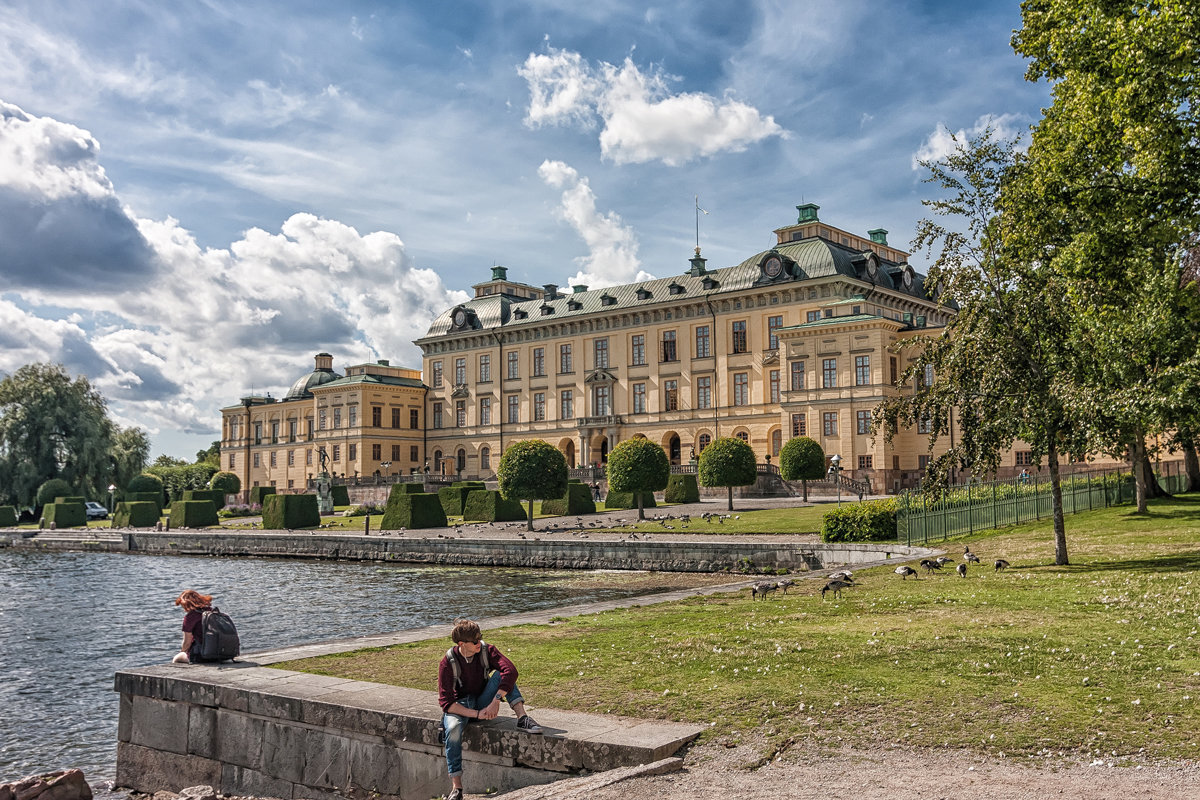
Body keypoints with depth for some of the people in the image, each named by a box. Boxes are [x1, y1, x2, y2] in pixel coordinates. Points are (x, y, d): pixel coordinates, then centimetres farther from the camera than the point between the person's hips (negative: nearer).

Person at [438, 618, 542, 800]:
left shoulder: (486, 650, -13)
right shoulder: (448, 663, -18)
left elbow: (510, 671, -27)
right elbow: (445, 701, -20)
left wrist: (496, 701, -36)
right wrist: (477, 714, -27)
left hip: (483, 702, 2)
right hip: (460, 706, -2)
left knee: (501, 674, -22)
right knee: (453, 728, -36)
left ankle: (522, 718, -31)